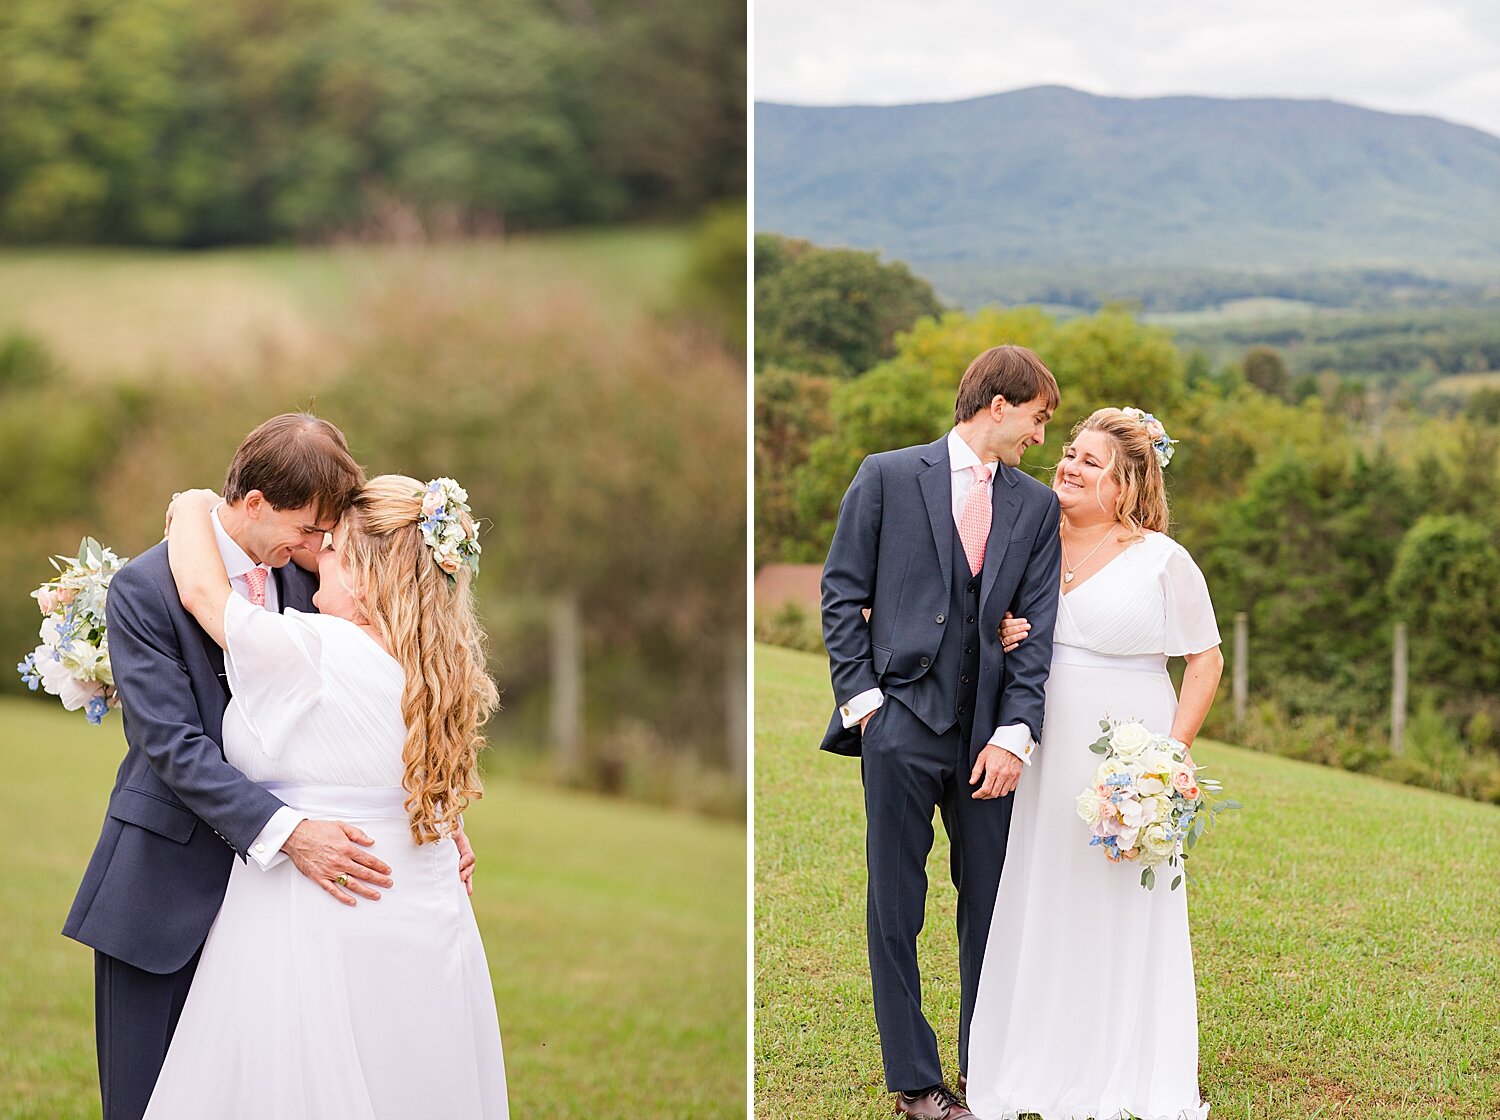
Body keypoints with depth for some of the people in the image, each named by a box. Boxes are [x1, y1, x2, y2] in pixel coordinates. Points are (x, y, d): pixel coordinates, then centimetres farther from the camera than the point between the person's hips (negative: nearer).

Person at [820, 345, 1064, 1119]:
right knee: (896, 907, 3)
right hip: (901, 726, -3)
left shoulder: (1037, 507, 10)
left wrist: (1014, 733, -7)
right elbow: (842, 594, 3)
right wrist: (862, 698, -5)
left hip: (988, 736, 3)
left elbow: (1038, 626, 4)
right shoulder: (887, 477, 2)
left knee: (992, 907, 7)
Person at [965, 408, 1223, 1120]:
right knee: (1040, 907, 6)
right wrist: (1003, 642, -4)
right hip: (1042, 757, 4)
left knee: (1126, 913, 0)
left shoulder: (1162, 560, -3)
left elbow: (1205, 661, -3)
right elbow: (1006, 629, 21)